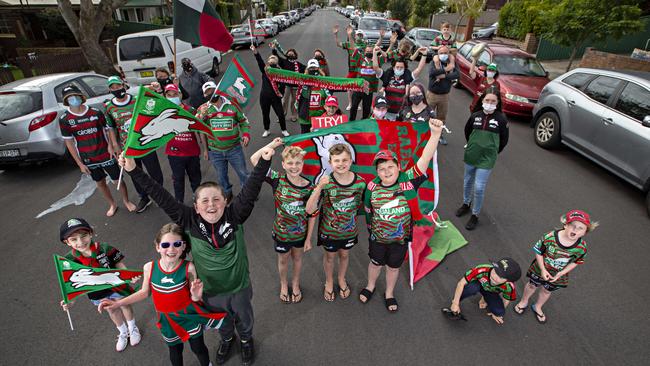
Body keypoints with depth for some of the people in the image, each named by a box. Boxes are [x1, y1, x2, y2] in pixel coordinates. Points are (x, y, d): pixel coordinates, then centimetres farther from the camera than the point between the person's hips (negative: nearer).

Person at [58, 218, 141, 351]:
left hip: (116, 285, -3)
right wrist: (70, 300, -23)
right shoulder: (70, 260, -20)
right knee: (112, 311, 27)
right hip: (98, 293, 3)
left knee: (125, 306, 23)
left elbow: (119, 265, -18)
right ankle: (123, 333, 57)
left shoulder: (105, 249, -28)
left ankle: (133, 329, 54)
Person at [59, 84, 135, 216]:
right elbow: (69, 142, -2)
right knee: (100, 183, 16)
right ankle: (112, 204, 37)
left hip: (105, 155, -1)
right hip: (88, 160, 1)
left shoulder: (96, 112, -8)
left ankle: (126, 201, 31)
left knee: (118, 180, 7)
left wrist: (112, 145, -14)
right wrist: (80, 163, -3)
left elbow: (109, 129, 2)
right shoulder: (64, 119, -6)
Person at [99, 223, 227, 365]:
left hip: (189, 315, -2)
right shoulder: (149, 268, -19)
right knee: (175, 350, 27)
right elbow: (145, 292, 0)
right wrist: (118, 303, 0)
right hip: (167, 319, 2)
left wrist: (196, 296, -36)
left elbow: (193, 297, -13)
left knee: (198, 348, 21)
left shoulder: (188, 268, -26)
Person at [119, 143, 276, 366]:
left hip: (239, 288, -1)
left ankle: (246, 339, 61)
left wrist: (264, 161, -48)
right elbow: (162, 198, -24)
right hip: (210, 291, 2)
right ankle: (227, 339, 65)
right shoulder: (190, 222, -21)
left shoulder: (234, 216, -25)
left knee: (243, 317, 28)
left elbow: (250, 191, -36)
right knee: (221, 321, 31)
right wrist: (133, 171, -27)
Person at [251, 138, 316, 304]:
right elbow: (254, 159, -26)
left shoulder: (309, 187, -19)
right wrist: (273, 144, -23)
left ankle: (295, 283, 53)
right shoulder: (278, 180, -20)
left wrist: (308, 238, -4)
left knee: (297, 258, 25)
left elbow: (312, 215, -9)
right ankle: (283, 284, 52)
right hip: (281, 232, 0)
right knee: (283, 260, 23)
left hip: (300, 233, 1)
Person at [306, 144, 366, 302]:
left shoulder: (360, 182, -19)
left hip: (350, 230, 2)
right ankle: (329, 282, 51)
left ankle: (342, 279, 55)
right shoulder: (326, 183, -26)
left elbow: (361, 204, 0)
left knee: (344, 254, 25)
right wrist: (319, 187, -44)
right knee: (330, 256, 21)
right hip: (329, 230, -2)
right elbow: (310, 210, -33)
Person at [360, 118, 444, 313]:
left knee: (393, 267, 22)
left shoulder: (408, 180, -22)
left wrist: (435, 133, -47)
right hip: (377, 237, 0)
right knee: (375, 262, 24)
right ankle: (370, 286, 54)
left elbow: (424, 159, -35)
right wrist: (371, 229, 9)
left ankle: (389, 294, 50)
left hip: (401, 238, 0)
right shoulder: (372, 187, -18)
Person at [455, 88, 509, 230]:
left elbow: (504, 140, 1)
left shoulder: (501, 119, -11)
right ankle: (466, 204, 43)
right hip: (471, 155, 3)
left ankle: (475, 215, 13)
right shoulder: (475, 116, -4)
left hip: (487, 159, -3)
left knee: (479, 188, -4)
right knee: (467, 182, 19)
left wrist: (493, 152, 4)